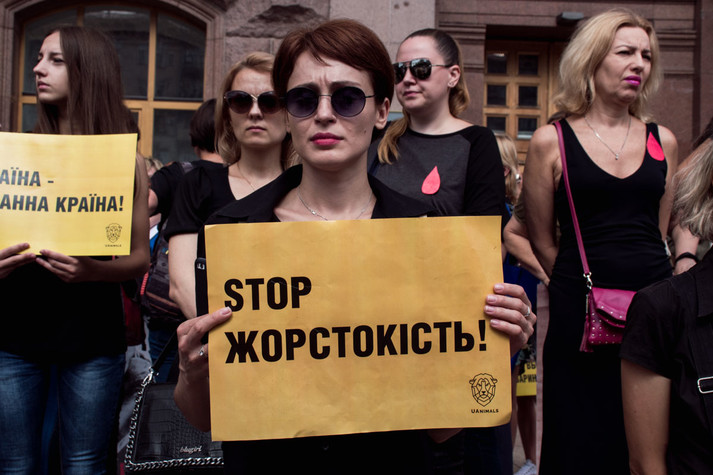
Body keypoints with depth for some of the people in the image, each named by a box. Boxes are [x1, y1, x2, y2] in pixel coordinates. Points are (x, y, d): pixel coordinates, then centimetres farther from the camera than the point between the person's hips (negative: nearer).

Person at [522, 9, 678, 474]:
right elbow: (543, 242, 3)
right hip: (581, 312, -3)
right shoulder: (551, 140, -1)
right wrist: (584, 288, 5)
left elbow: (664, 234, 17)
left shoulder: (663, 140, 10)